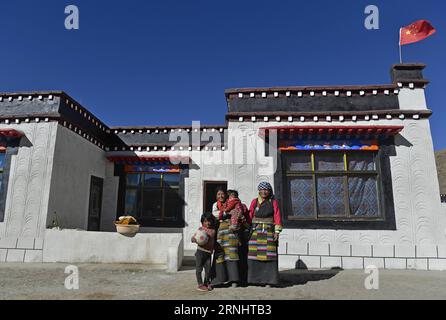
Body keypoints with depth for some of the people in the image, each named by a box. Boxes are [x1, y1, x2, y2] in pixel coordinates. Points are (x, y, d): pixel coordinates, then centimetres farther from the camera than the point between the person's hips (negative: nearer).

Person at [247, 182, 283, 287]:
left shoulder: (273, 202, 3)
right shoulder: (254, 202, 7)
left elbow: (277, 217, -1)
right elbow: (250, 216, 6)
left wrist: (277, 231, -8)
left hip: (269, 231, -1)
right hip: (256, 231, 2)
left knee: (268, 255, -3)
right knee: (254, 254, 1)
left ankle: (268, 279, 7)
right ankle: (255, 278, 13)